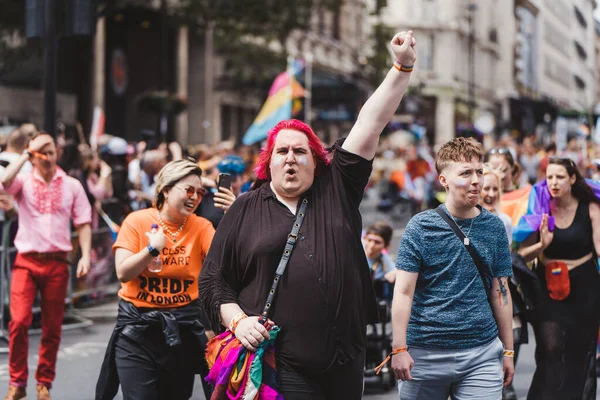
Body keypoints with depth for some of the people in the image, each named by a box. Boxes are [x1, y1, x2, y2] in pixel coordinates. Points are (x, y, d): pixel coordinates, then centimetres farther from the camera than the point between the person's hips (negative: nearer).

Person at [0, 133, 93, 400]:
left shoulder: (72, 186, 6)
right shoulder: (24, 182, 3)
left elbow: (83, 224, 6)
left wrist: (86, 255, -7)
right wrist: (26, 153, -13)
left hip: (57, 263, 1)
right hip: (27, 261, -1)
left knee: (52, 327, 7)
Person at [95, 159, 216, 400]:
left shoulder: (201, 227, -1)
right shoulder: (137, 221, -5)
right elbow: (123, 273, -10)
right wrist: (154, 248, -18)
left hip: (183, 326, 2)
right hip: (138, 326, -2)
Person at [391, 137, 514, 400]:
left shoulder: (494, 227, 5)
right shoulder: (420, 227, -4)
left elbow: (501, 292, 10)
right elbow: (404, 292, -6)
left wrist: (508, 350, 10)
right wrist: (399, 349, -13)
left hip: (482, 354, 2)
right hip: (424, 354, -2)